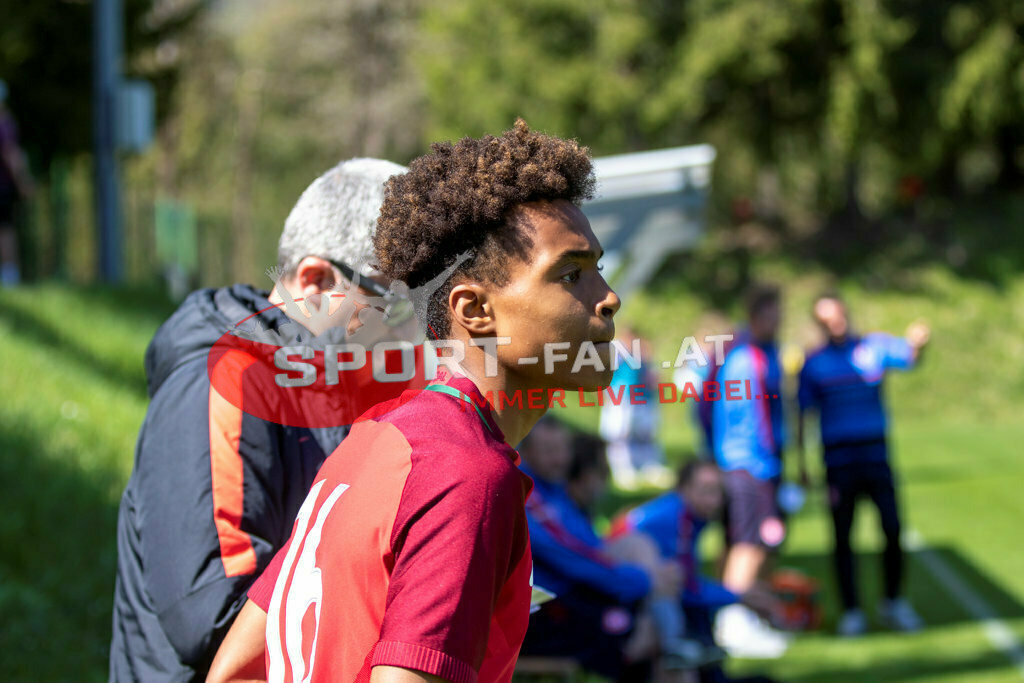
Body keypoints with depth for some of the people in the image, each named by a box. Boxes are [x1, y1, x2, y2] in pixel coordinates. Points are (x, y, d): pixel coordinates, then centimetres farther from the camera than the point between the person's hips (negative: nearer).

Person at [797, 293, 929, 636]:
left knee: (893, 528, -7)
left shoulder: (875, 347, 4)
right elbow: (804, 415, 7)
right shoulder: (814, 364, 4)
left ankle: (893, 603, 11)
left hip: (876, 456, 0)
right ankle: (851, 611, 11)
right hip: (838, 462, 0)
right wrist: (802, 462, 2)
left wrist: (917, 342, -35)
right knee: (842, 537, 1)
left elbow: (909, 357, -11)